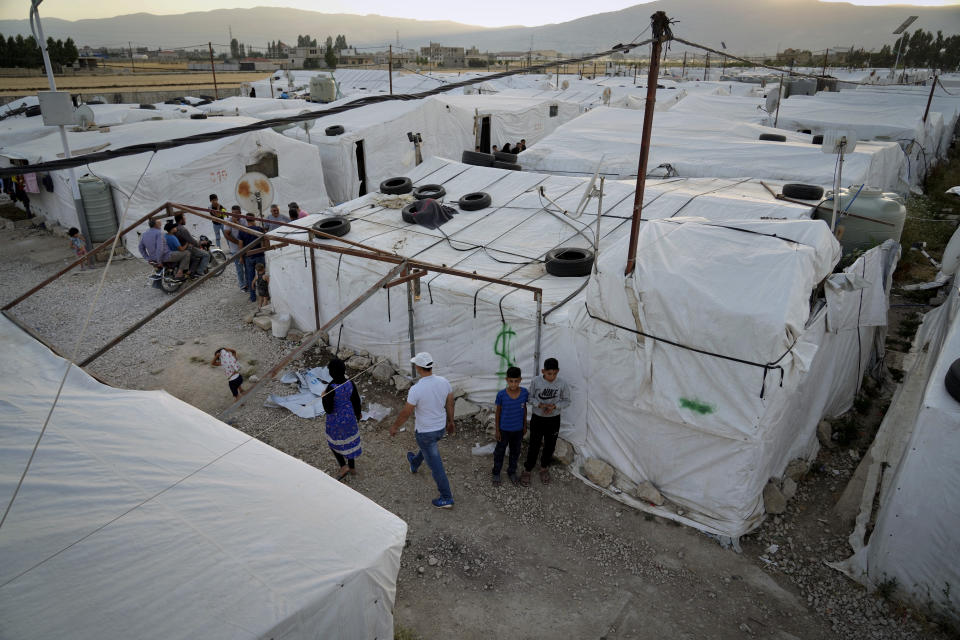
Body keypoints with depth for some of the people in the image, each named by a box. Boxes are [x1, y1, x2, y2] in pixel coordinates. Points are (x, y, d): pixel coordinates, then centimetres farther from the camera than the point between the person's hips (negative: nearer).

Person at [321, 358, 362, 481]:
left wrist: (323, 397, -7)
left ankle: (344, 467, 19)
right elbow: (357, 402, -3)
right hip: (350, 419, 4)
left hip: (336, 421, -4)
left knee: (334, 443, 22)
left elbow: (328, 409, -23)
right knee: (350, 442, 23)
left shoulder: (331, 388, -29)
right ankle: (352, 468, 37)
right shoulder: (350, 384, -15)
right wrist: (357, 416, 13)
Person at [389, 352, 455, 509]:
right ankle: (414, 464, 66)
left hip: (425, 432, -7)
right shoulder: (444, 382, -12)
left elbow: (406, 413, -19)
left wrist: (395, 427, -1)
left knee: (435, 465, 6)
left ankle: (446, 499, 17)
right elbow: (450, 404, 1)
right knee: (426, 448, 36)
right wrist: (450, 422, 17)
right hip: (440, 428, 7)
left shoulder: (416, 389, -30)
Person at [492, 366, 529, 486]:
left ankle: (512, 472, 42)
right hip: (504, 429, -2)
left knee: (515, 452, 20)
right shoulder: (501, 394, -21)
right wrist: (497, 430, -4)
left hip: (518, 429, 2)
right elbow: (498, 412, -9)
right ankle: (496, 473, 37)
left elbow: (524, 409, 0)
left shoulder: (524, 393, -16)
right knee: (500, 451, 16)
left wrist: (525, 426, 8)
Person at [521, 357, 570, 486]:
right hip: (537, 418, -1)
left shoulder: (562, 384, -14)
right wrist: (540, 405, -22)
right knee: (534, 445, 7)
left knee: (550, 446, 16)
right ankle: (527, 469, 27)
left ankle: (544, 468, 40)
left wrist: (554, 406, -21)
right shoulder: (536, 381, -15)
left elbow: (566, 401, -4)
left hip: (554, 420, 1)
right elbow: (530, 398, -4)